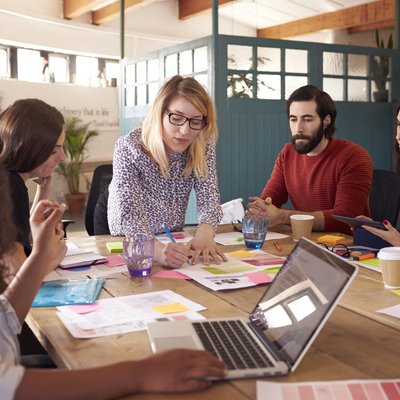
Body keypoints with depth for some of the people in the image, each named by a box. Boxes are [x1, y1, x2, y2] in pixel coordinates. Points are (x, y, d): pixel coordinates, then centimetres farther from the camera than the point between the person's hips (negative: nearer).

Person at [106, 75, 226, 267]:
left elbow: (209, 197, -17)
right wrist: (157, 249, -49)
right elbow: (128, 214, -30)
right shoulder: (129, 148, -22)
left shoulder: (203, 147, -11)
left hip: (173, 241, 2)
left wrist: (205, 233, -39)